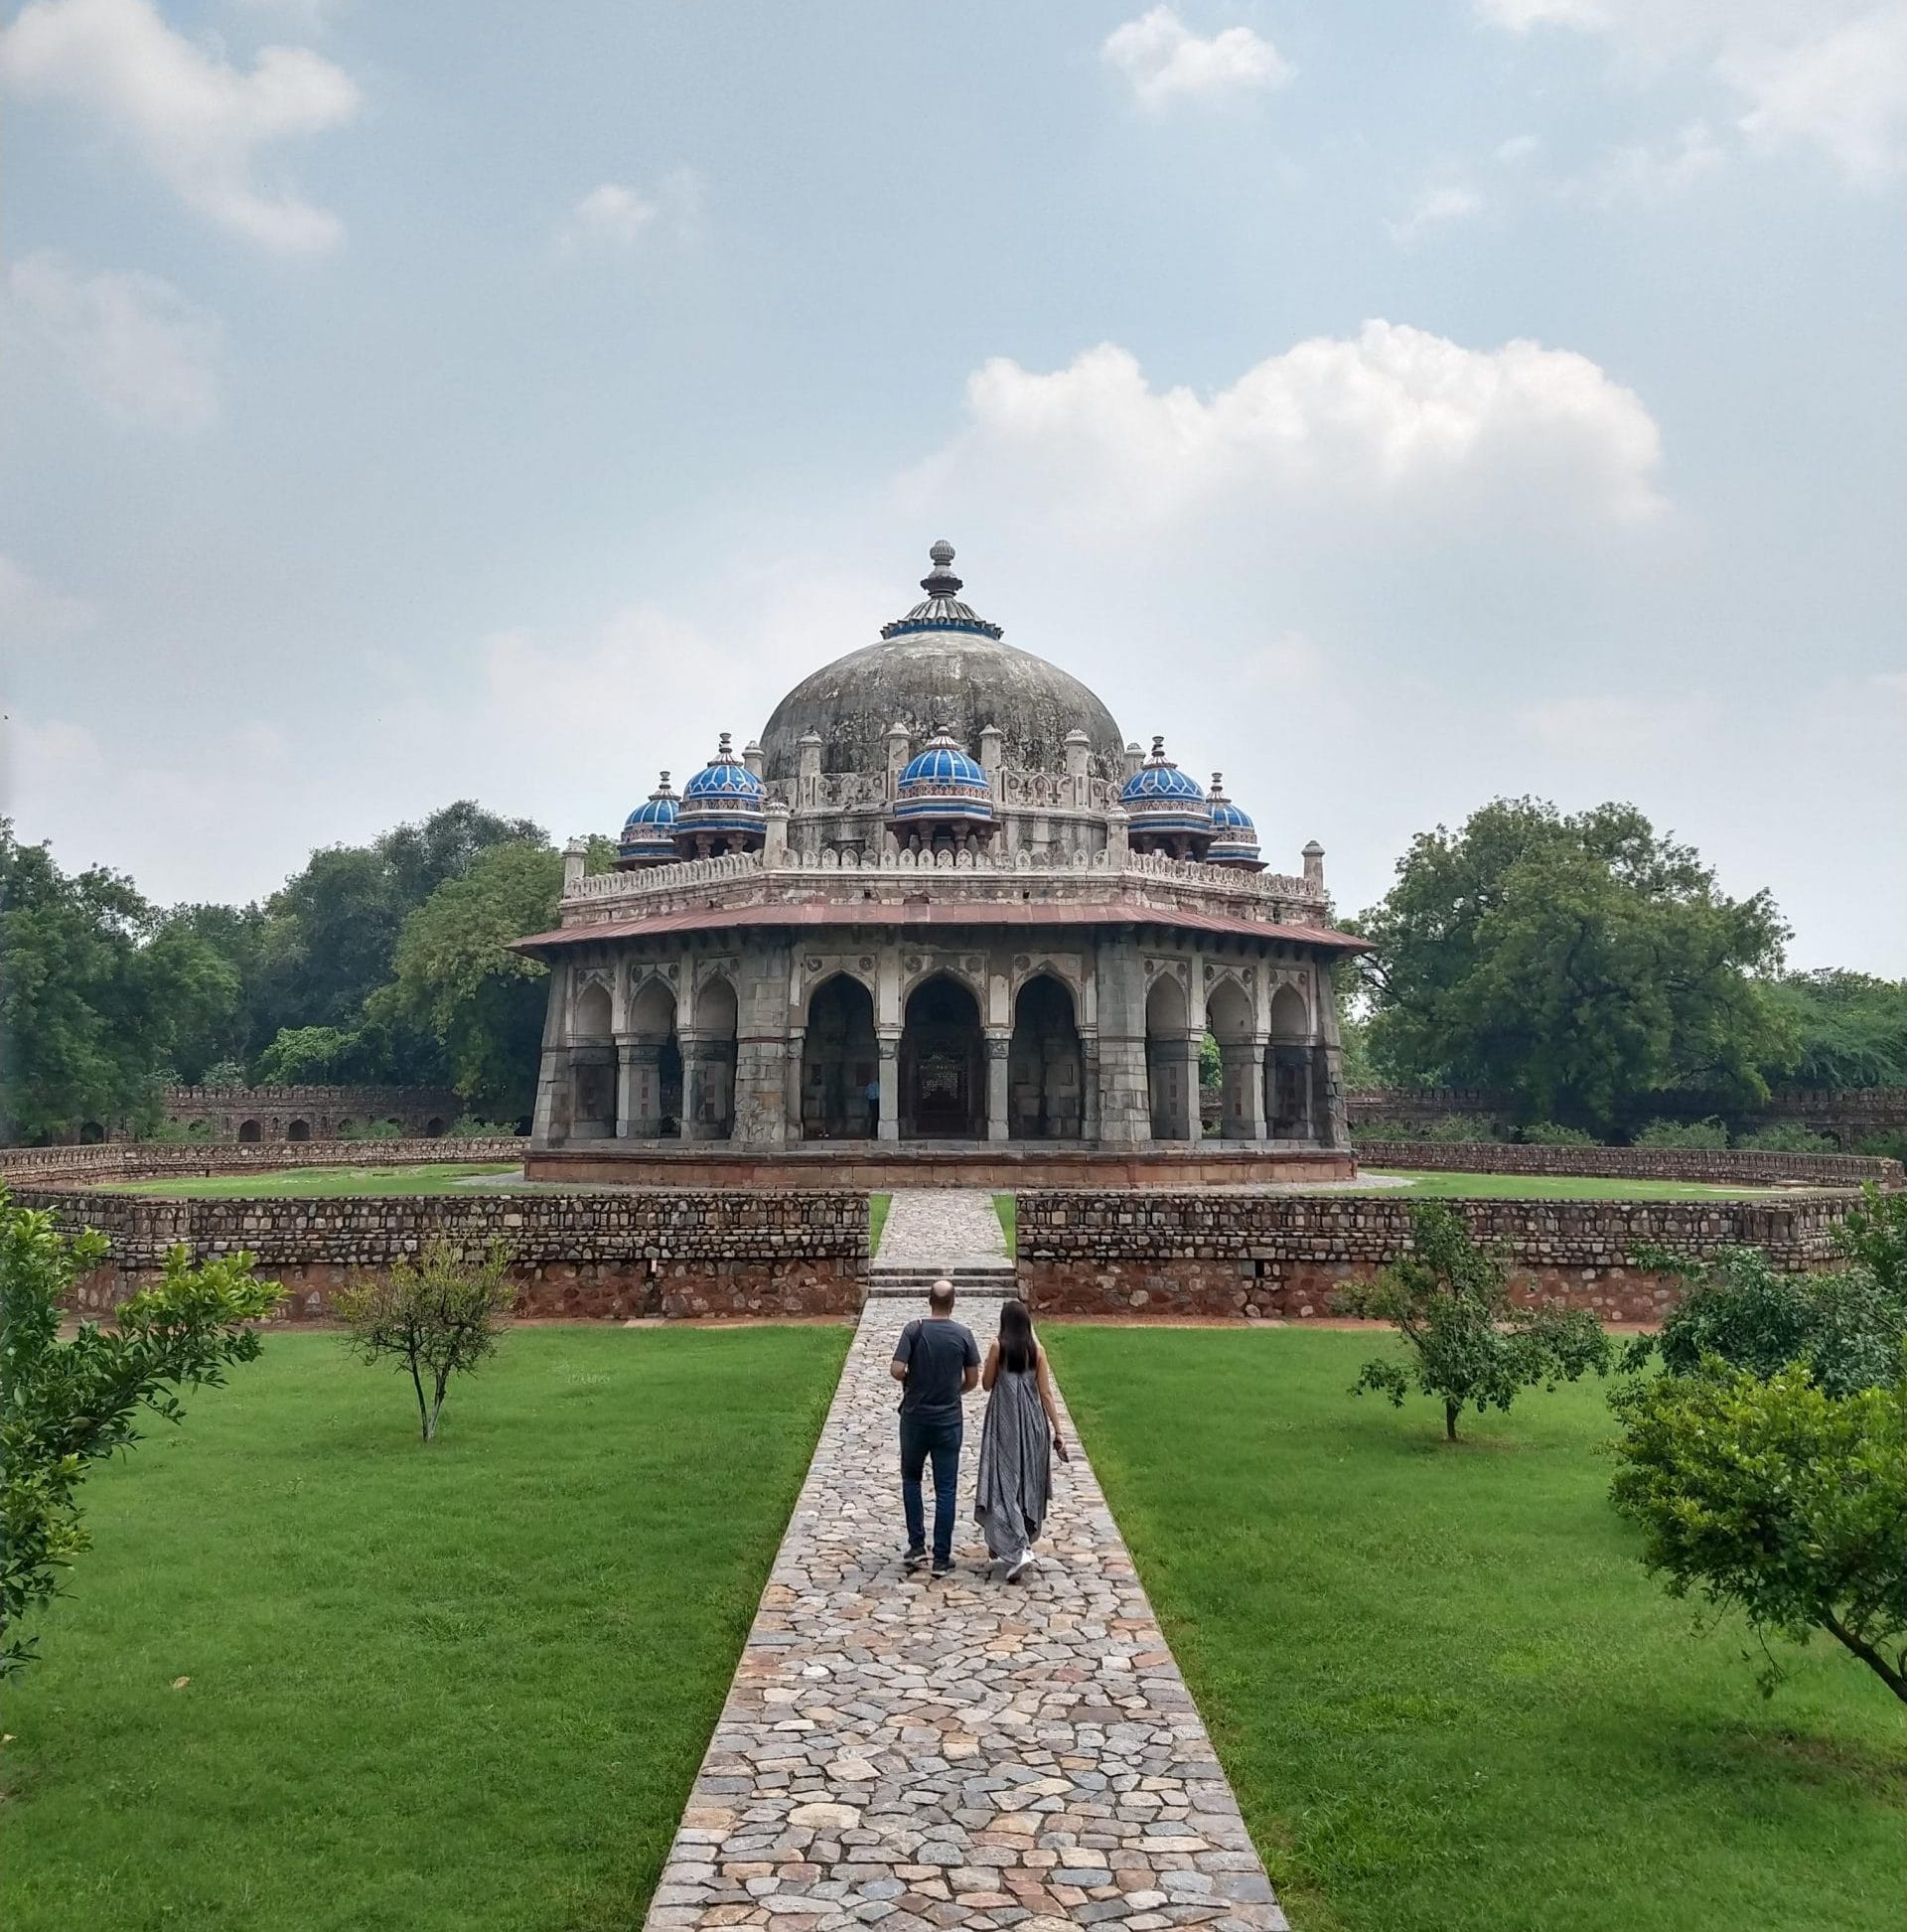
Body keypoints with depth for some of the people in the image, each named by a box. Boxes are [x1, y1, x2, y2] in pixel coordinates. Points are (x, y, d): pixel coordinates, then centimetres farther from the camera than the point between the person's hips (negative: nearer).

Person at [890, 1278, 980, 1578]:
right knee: (945, 1490, 6)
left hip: (915, 1418, 0)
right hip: (949, 1421, 0)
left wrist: (911, 1381, 5)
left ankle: (917, 1546, 16)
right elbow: (972, 1379, -1)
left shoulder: (914, 1330, -10)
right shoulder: (963, 1335, -7)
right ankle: (941, 1559, 7)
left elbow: (896, 1369, -16)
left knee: (911, 1479, 20)